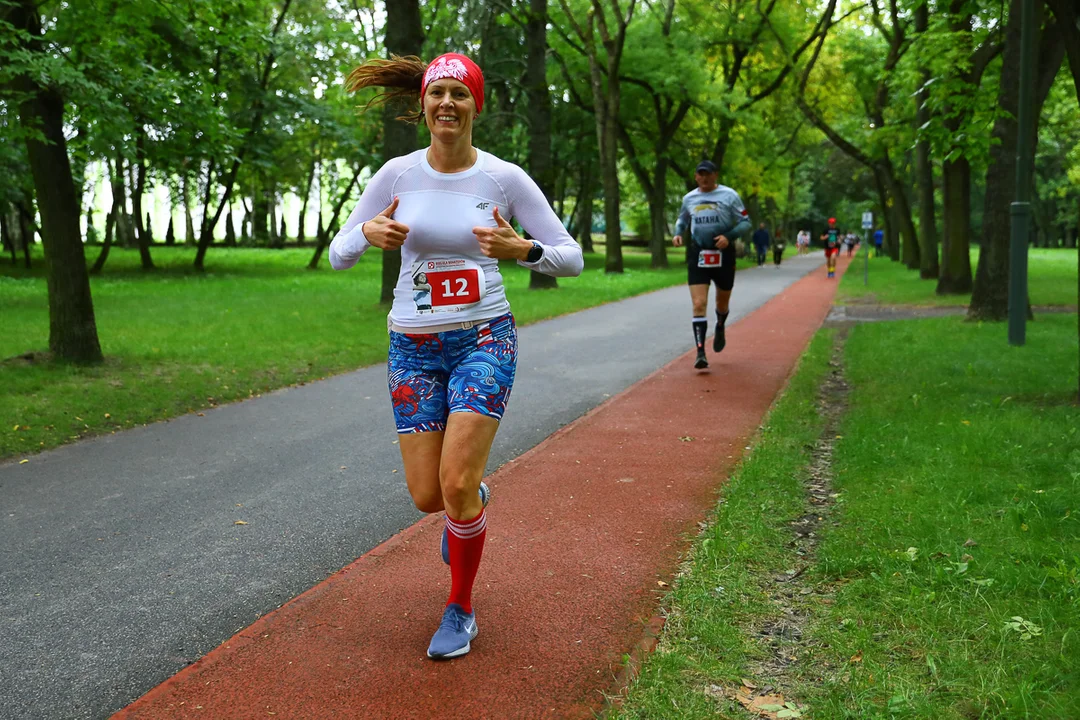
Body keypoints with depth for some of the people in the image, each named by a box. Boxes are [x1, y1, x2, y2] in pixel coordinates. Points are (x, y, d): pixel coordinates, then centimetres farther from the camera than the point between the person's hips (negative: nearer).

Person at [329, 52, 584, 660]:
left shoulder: (505, 178, -5)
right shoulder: (398, 174, 0)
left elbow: (572, 257, -2)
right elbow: (338, 256, 4)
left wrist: (521, 249, -22)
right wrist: (369, 233, -19)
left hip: (484, 339, -2)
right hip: (414, 347, 3)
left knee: (456, 485, -13)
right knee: (428, 497, 2)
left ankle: (462, 609, 12)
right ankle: (473, 503, 42)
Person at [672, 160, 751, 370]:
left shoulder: (729, 195, -4)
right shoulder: (689, 198, 5)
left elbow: (745, 222, -2)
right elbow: (682, 220, 22)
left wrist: (728, 236, -20)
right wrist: (678, 234, 0)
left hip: (723, 254, -1)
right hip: (697, 256, 1)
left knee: (722, 302, 16)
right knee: (698, 305, -12)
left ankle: (720, 329, 51)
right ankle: (700, 353, -13)